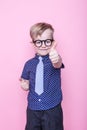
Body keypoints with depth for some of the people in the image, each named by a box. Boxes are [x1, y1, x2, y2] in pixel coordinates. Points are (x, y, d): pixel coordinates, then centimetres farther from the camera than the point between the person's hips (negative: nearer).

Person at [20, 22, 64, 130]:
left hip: (52, 109, -3)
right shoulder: (29, 64, 2)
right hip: (33, 108, 3)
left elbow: (58, 64, -32)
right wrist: (24, 85, -8)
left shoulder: (54, 58, -9)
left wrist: (56, 59, -55)